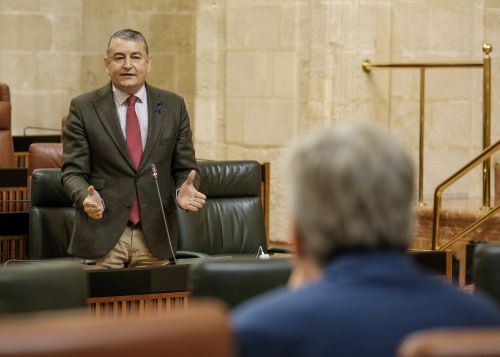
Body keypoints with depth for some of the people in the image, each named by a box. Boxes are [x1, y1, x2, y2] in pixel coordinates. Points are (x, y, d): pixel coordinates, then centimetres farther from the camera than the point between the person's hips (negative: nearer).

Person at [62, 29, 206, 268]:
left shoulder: (173, 106, 7)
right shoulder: (83, 108, 1)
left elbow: (185, 168, 9)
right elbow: (73, 171, 0)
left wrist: (183, 191, -13)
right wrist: (86, 198, -21)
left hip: (155, 236, 2)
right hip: (101, 236, -2)